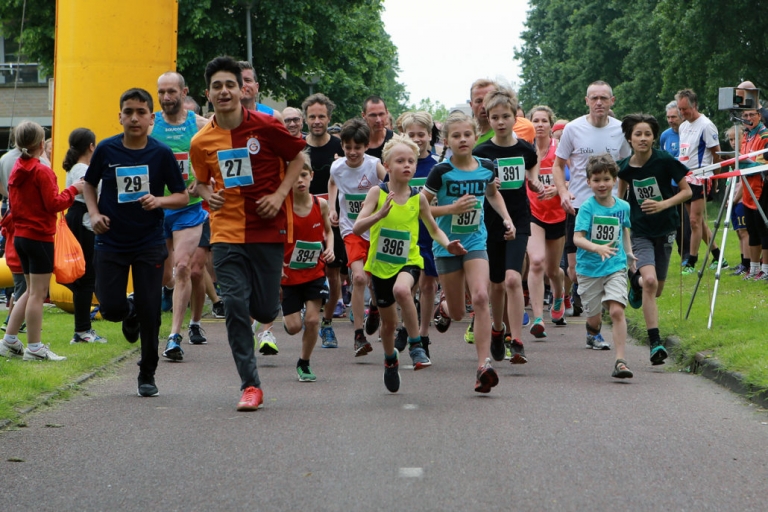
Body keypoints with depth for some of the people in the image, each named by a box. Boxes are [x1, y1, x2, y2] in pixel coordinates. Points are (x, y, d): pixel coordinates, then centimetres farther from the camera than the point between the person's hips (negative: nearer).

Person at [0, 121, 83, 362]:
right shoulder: (42, 171, -16)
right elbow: (54, 204, -18)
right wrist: (73, 189, -7)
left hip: (20, 235, 8)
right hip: (39, 237, -8)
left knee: (32, 291, 18)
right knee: (38, 293, -2)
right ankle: (34, 348, 1)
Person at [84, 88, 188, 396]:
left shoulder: (162, 154, -5)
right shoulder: (106, 150, -3)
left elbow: (183, 197, 1)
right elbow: (89, 184, 13)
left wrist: (159, 201, -19)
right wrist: (94, 213, -3)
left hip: (149, 243, -1)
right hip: (111, 242, 1)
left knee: (149, 311, -2)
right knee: (111, 308, -7)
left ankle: (147, 376, 15)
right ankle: (130, 314, 32)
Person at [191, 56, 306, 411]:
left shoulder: (266, 127, -7)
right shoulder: (201, 142, 1)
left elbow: (297, 158, 5)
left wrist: (280, 194, -8)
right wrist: (208, 194, -4)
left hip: (268, 229, -1)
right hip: (227, 231, 2)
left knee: (264, 311, 1)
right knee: (234, 305, -10)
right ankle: (250, 385, -1)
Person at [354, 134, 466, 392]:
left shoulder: (418, 198, -5)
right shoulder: (378, 193, -10)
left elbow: (434, 229, 10)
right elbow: (357, 228, -18)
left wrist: (447, 244, -11)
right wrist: (380, 213, -34)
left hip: (408, 261, -1)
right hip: (381, 264, 1)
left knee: (401, 290, -36)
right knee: (388, 322, 14)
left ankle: (416, 346, -20)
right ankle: (390, 360, 45)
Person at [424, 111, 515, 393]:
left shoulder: (486, 168, -1)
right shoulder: (441, 172, -12)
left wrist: (506, 219, 8)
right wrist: (451, 208, -21)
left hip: (476, 242, 1)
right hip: (447, 244, -1)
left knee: (480, 297, -21)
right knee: (458, 312, 9)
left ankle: (484, 365, -22)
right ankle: (443, 307, 50)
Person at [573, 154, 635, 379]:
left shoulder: (623, 206, 2)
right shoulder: (587, 208, -10)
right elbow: (577, 238, -20)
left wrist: (629, 255, 24)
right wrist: (597, 248, -36)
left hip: (615, 267, 1)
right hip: (589, 268, -1)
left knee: (617, 310, -18)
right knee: (594, 316, 12)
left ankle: (620, 361, -20)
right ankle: (593, 333, 50)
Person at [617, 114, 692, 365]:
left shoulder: (665, 161, -13)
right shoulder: (625, 167, -7)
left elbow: (687, 191, -5)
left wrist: (664, 204, -21)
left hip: (665, 230, 1)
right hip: (639, 231, -1)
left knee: (656, 290, 10)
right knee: (650, 280, -22)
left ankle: (636, 281, 48)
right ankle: (655, 342, -18)